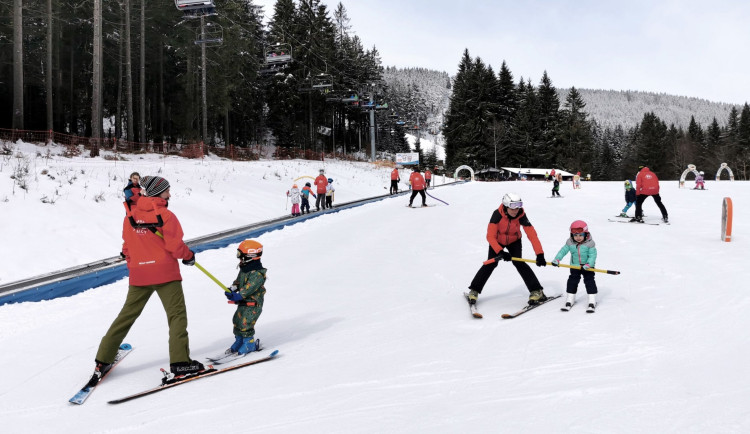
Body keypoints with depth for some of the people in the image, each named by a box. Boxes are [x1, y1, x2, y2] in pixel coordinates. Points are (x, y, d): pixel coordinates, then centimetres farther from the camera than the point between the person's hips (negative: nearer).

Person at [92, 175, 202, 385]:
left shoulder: (130, 217, 7)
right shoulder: (165, 215, -10)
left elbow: (127, 248, 13)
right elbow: (175, 246, -14)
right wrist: (189, 256, 4)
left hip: (139, 274, 5)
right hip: (165, 273, -5)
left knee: (126, 315, 15)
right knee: (177, 314, 1)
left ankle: (103, 361, 19)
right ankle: (180, 361, -7)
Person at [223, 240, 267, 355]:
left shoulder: (257, 273, -21)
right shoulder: (244, 269, 10)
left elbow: (250, 287, -30)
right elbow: (238, 281, 15)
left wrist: (239, 295, -38)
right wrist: (232, 289, -4)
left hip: (253, 303, -10)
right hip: (243, 302, 10)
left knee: (245, 323, -11)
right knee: (237, 320, 15)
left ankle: (249, 343, 5)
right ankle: (239, 341, 30)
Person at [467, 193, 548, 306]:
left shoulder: (521, 216, -29)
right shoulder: (497, 214, -33)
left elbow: (532, 235, -30)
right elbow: (490, 236, -32)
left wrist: (540, 254, -38)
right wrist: (501, 252, -42)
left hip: (514, 241, 1)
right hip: (497, 241, -1)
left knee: (518, 262, -19)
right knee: (491, 264, -11)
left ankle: (536, 291, -13)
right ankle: (474, 291, 3)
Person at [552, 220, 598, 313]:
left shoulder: (590, 243, -15)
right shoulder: (570, 243, -6)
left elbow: (592, 256, -16)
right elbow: (563, 251, -4)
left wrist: (588, 264, -30)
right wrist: (556, 260, -17)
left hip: (587, 266, -3)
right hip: (574, 266, 3)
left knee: (589, 280, -5)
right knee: (572, 280, 5)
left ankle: (592, 302, 4)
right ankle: (570, 300, 18)